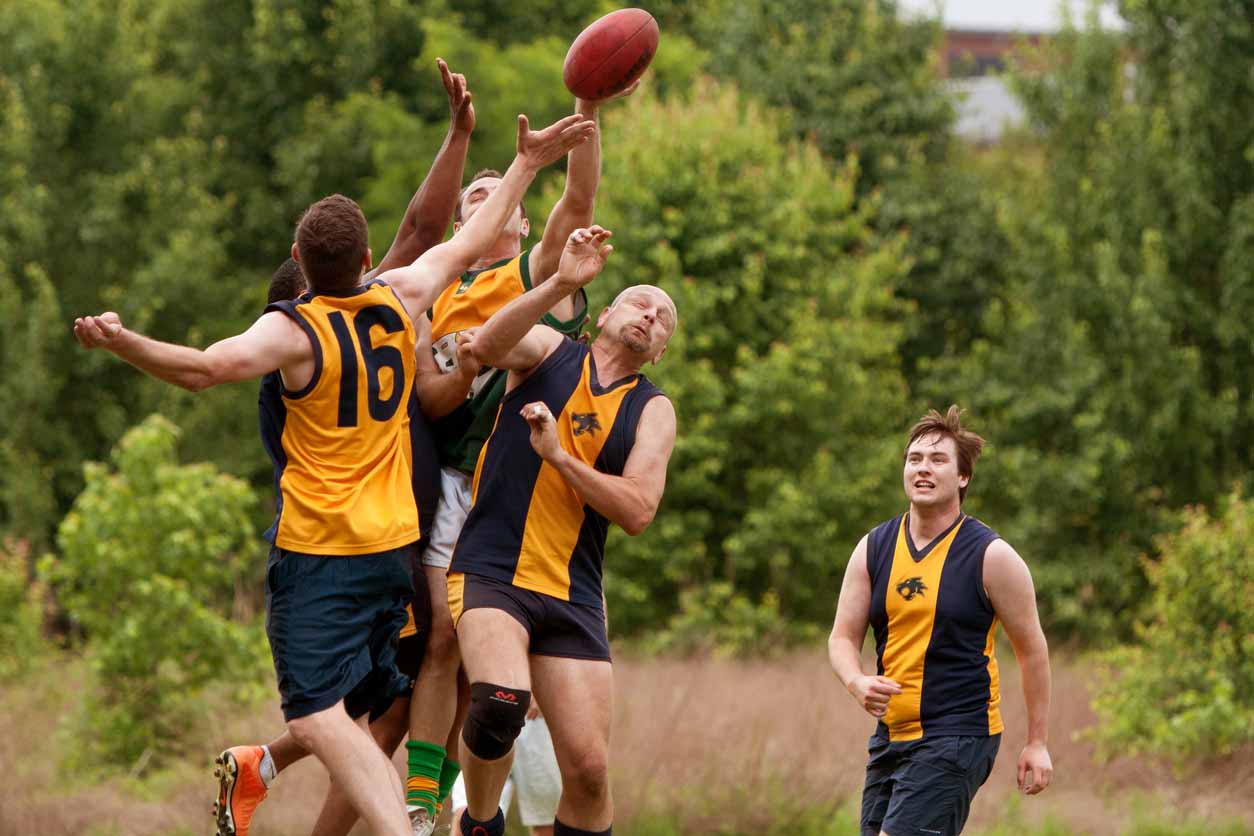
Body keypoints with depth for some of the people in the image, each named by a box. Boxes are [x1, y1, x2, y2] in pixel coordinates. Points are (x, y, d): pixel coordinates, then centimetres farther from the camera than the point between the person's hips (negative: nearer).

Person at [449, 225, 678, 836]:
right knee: (500, 699, -30)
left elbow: (638, 511, -3)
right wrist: (561, 284, -25)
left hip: (571, 596, 3)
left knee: (588, 768, -7)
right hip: (490, 573, -3)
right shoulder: (548, 351, 9)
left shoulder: (652, 411, 11)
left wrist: (559, 454, -10)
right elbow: (487, 346, -15)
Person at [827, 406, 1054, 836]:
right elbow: (843, 637, 10)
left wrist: (1037, 743, 1)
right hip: (891, 733, 6)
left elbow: (1031, 647, 1)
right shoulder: (873, 549, 7)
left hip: (958, 734, -6)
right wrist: (858, 682, -14)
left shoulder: (991, 556, -6)